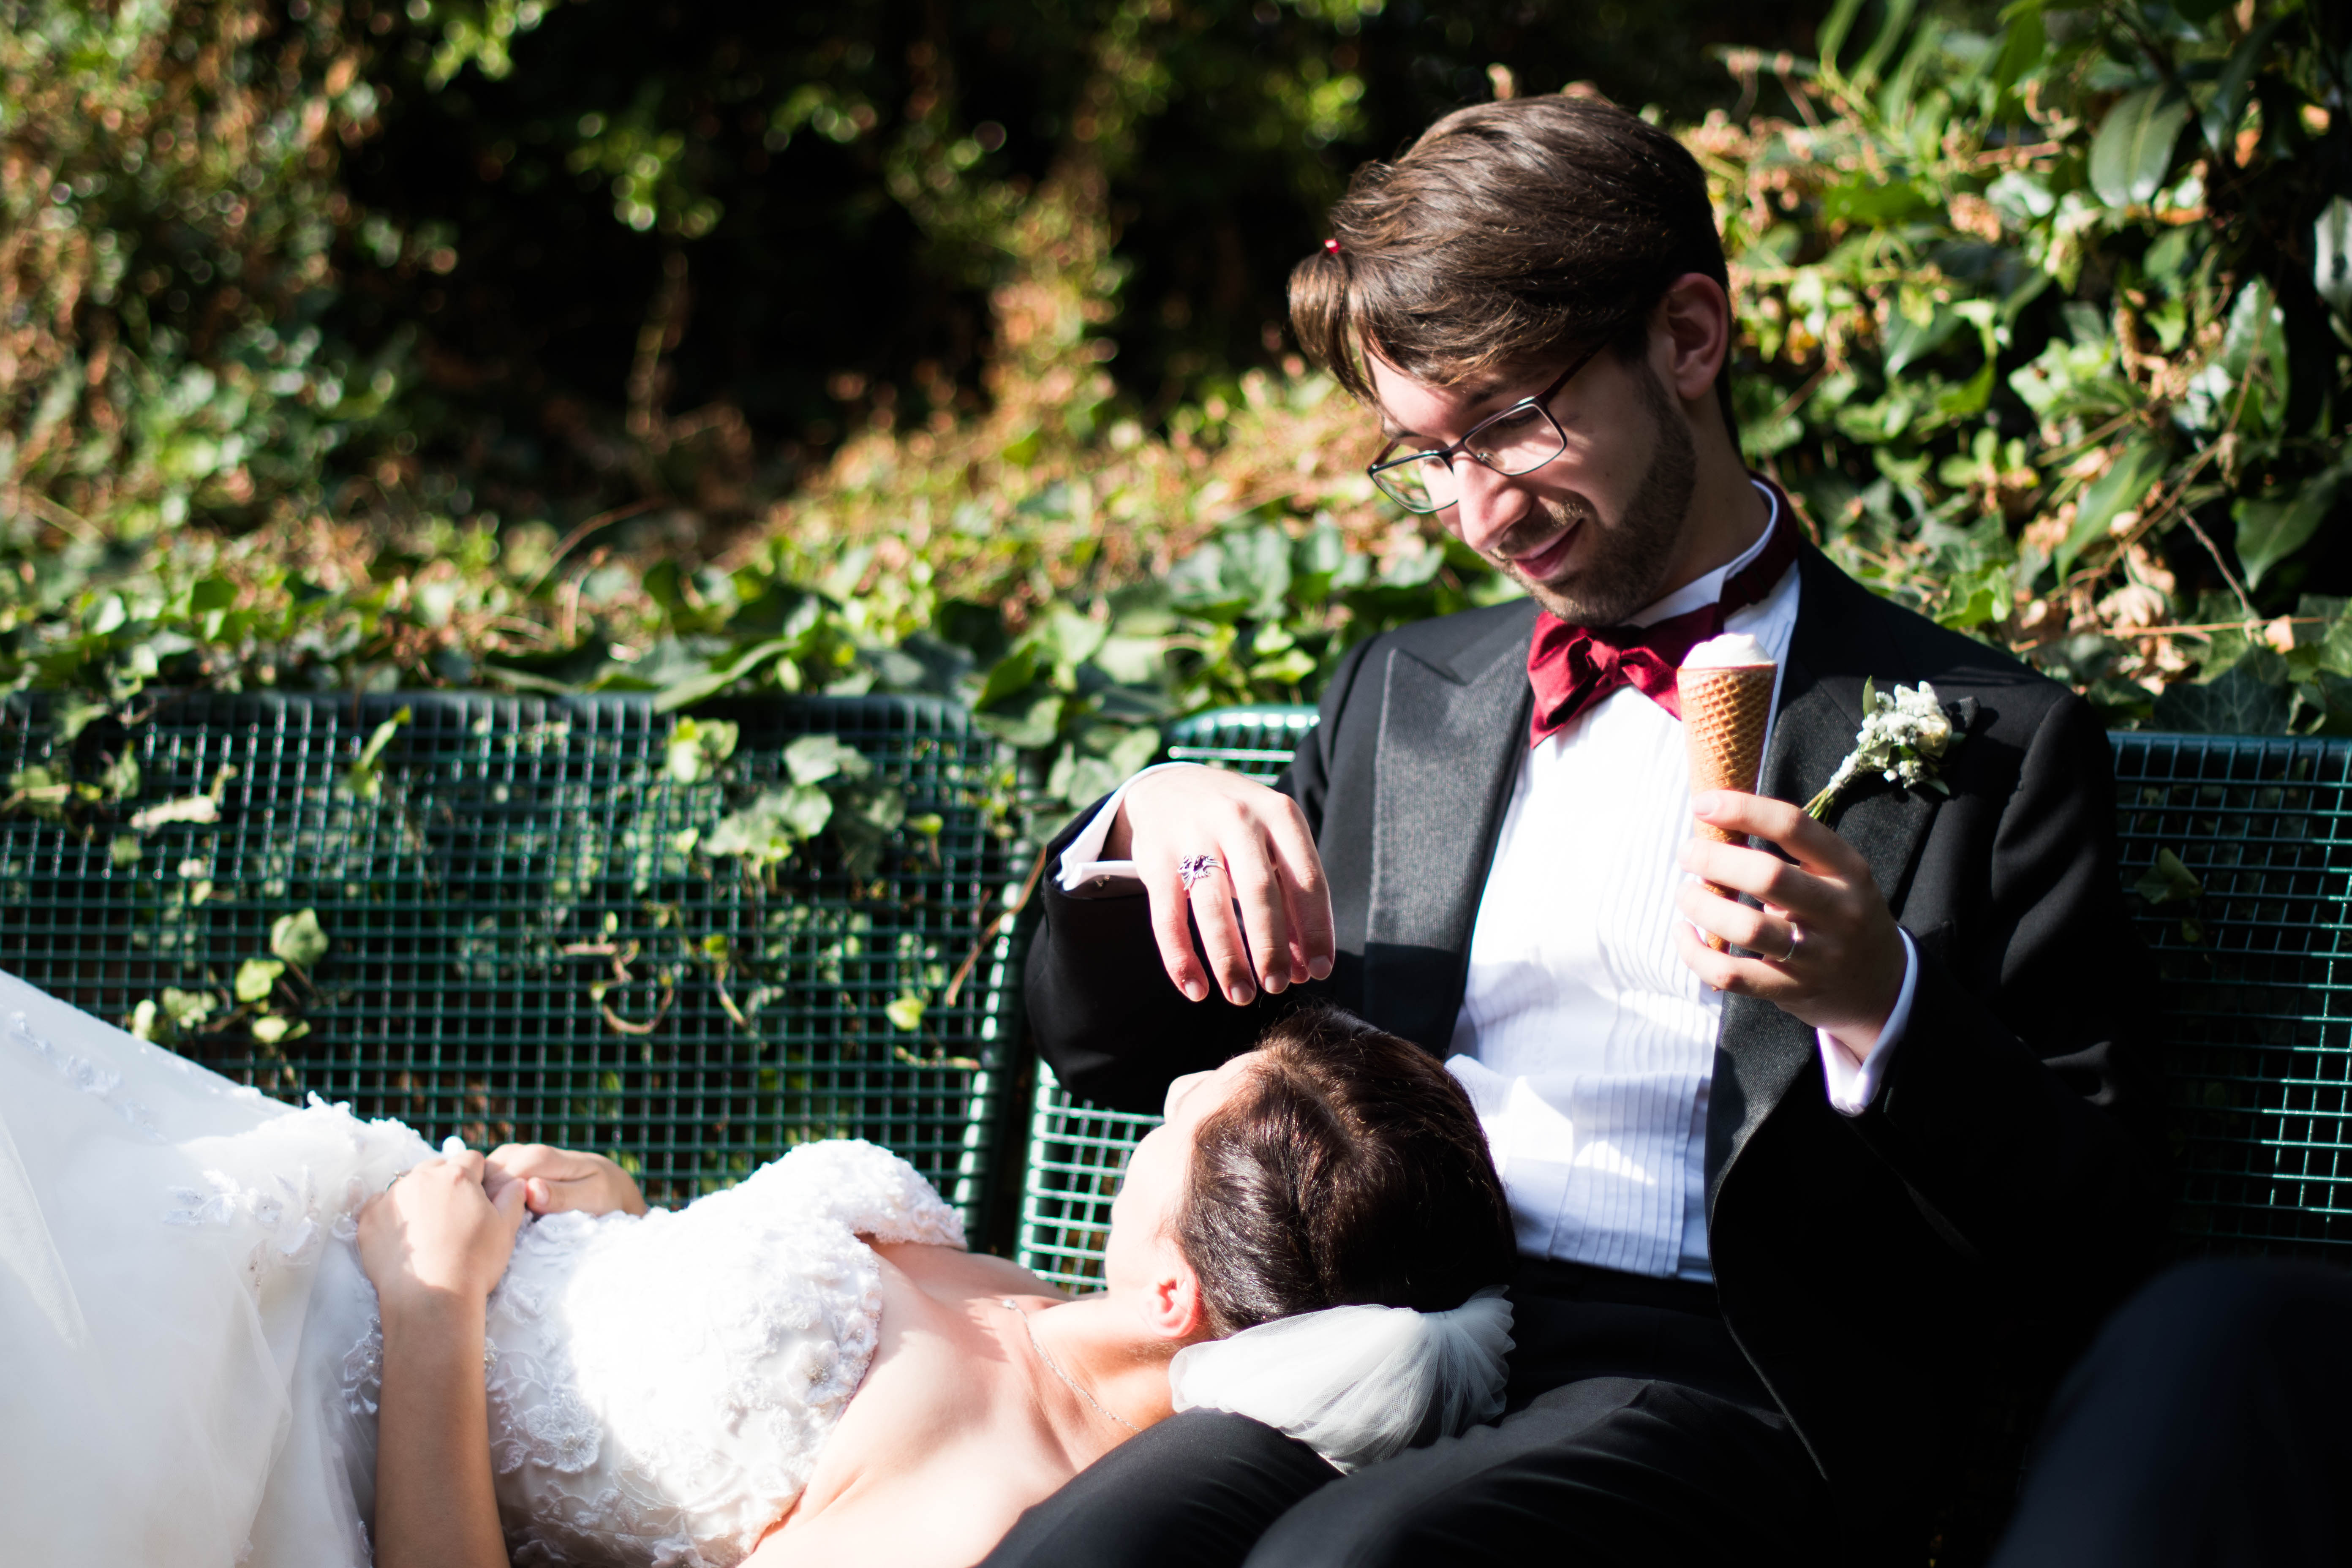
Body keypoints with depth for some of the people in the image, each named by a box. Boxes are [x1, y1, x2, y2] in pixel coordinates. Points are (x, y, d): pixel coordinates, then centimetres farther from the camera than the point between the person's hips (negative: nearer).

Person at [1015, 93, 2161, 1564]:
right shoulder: (1402, 694, 22)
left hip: (1725, 1379, -4)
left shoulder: (1993, 743, 6)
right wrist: (1148, 823, 3)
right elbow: (1109, 1049, 26)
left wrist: (1875, 1001, -16)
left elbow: (2093, 1261, 2)